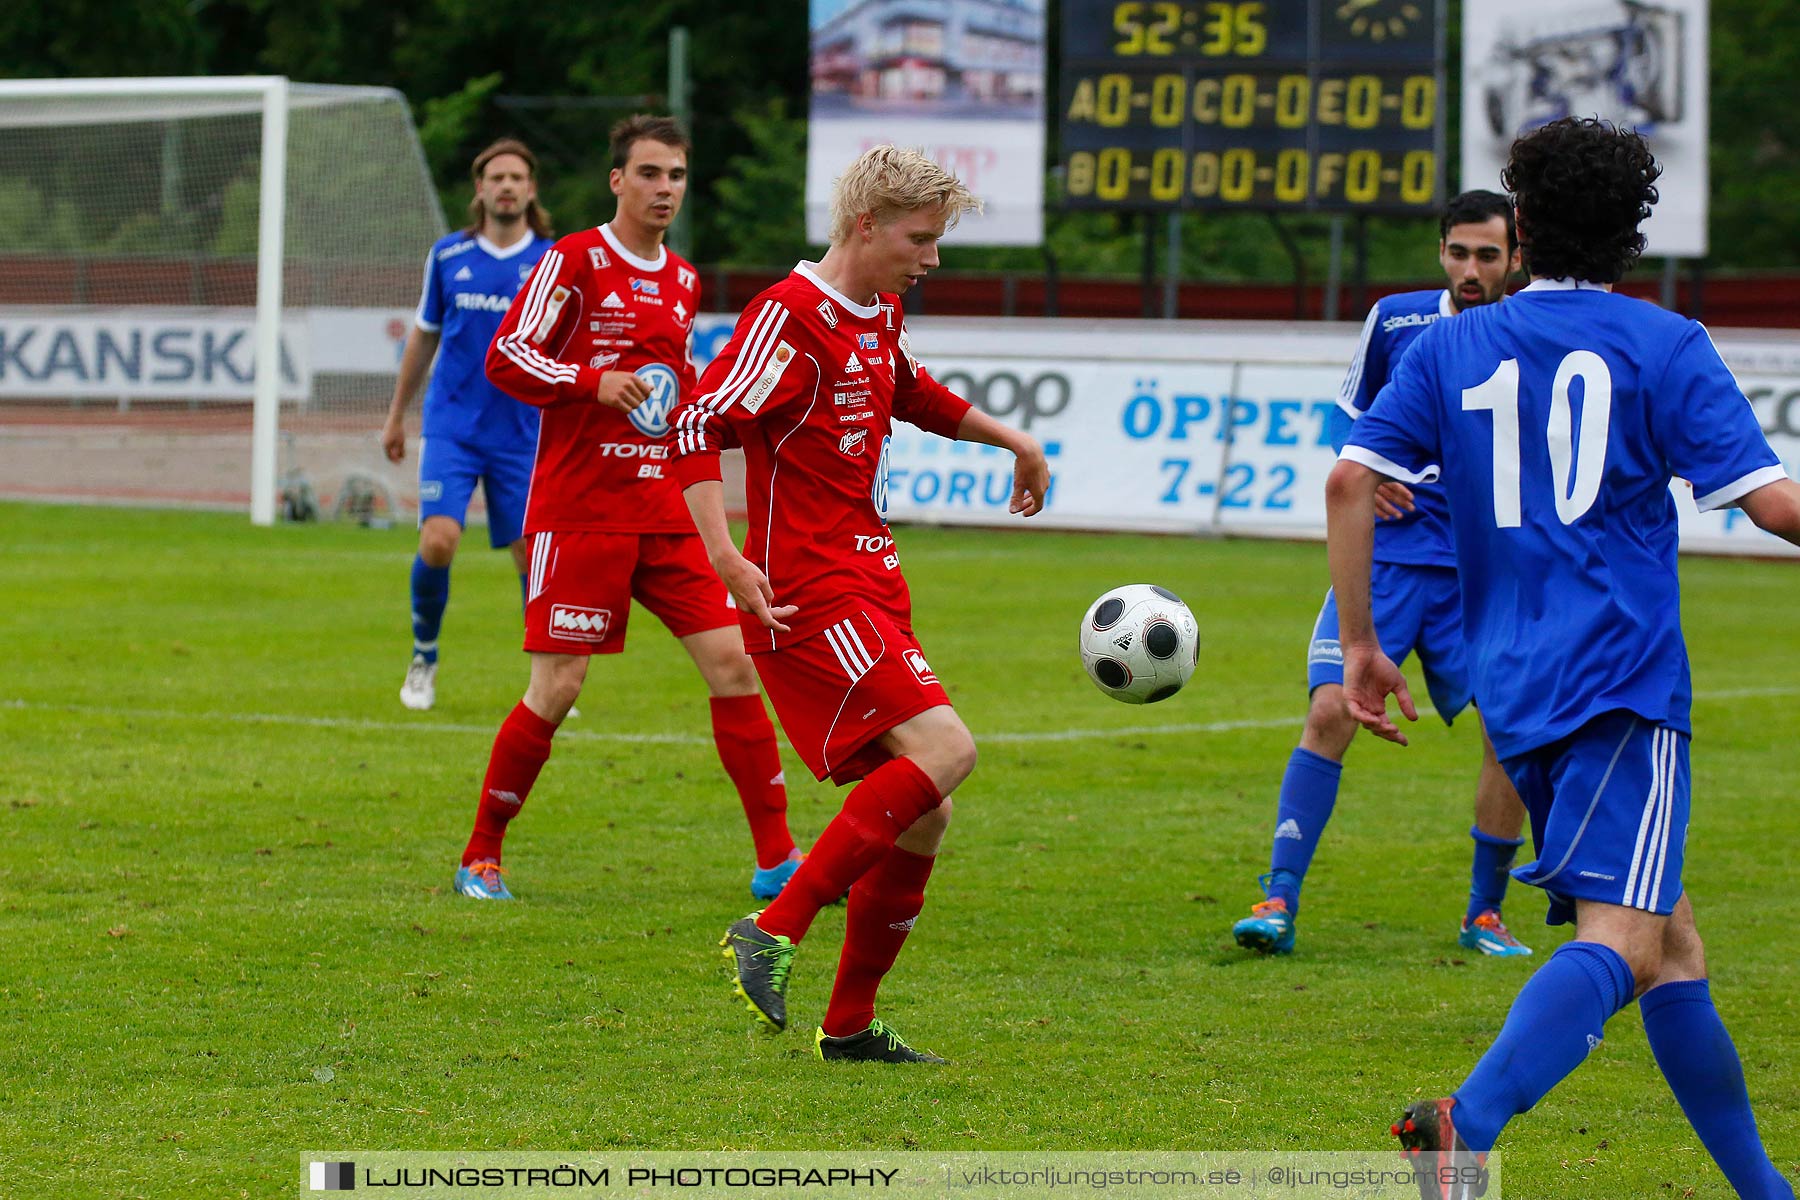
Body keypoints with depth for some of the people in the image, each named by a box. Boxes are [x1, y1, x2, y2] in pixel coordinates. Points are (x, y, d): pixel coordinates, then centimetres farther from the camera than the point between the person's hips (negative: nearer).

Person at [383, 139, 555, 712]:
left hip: (524, 434, 0)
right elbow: (424, 335, 16)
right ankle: (424, 658, 7)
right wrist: (397, 415, 20)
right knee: (438, 541, -15)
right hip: (451, 426, 0)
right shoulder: (448, 255, 4)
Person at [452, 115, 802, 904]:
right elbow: (505, 359, -9)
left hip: (666, 512, 6)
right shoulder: (574, 262, -4)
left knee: (733, 661, -4)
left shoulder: (683, 283, 16)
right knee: (558, 687, -8)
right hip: (580, 510, -6)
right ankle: (481, 856, 8)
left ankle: (778, 860, -1)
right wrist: (596, 382, -21)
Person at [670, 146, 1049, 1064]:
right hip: (810, 596, -10)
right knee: (942, 747, -25)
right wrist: (725, 558, -28)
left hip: (871, 591, 10)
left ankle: (850, 1025, 16)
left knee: (921, 821, 7)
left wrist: (1013, 441, 44)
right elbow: (699, 427, -19)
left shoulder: (880, 316, 17)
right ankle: (776, 929, -23)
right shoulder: (791, 316, -12)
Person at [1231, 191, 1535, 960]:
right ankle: (1279, 902, -9)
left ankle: (1484, 915, 6)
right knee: (1330, 710, -16)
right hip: (1386, 554, 0)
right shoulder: (1395, 320, 2)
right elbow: (1349, 411, 16)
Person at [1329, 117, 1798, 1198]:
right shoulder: (1663, 345, 2)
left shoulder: (1452, 348, 13)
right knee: (1621, 939, -17)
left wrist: (1360, 646, 10)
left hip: (1516, 692, 6)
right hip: (1623, 681, -6)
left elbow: (1352, 480, 4)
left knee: (1671, 940, 17)